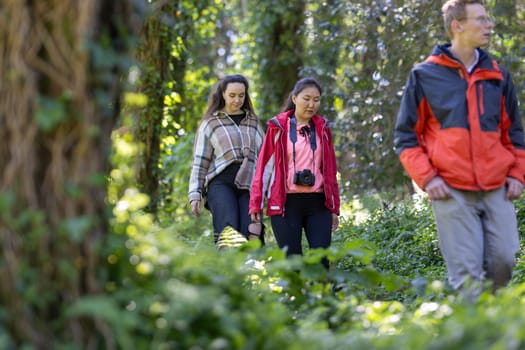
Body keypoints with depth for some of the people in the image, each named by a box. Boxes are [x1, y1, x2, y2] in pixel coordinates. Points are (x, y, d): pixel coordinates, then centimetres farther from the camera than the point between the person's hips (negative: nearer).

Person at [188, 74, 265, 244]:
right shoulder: (210, 123, 12)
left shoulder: (254, 123, 21)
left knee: (251, 236, -16)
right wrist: (195, 194, 1)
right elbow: (199, 161, 9)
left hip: (249, 185, 2)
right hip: (221, 182, -2)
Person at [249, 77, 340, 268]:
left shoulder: (322, 128, 11)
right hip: (286, 203, -2)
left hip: (318, 203, 2)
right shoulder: (278, 127, 2)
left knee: (321, 260, -7)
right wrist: (256, 205, -5)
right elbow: (264, 165, 0)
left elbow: (330, 170, 14)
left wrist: (334, 207, 12)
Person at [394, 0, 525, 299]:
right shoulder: (425, 75, 4)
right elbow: (405, 136, 5)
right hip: (452, 192, -3)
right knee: (466, 273, -7)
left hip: (497, 189, 4)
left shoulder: (497, 75, 15)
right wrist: (427, 178, -7)